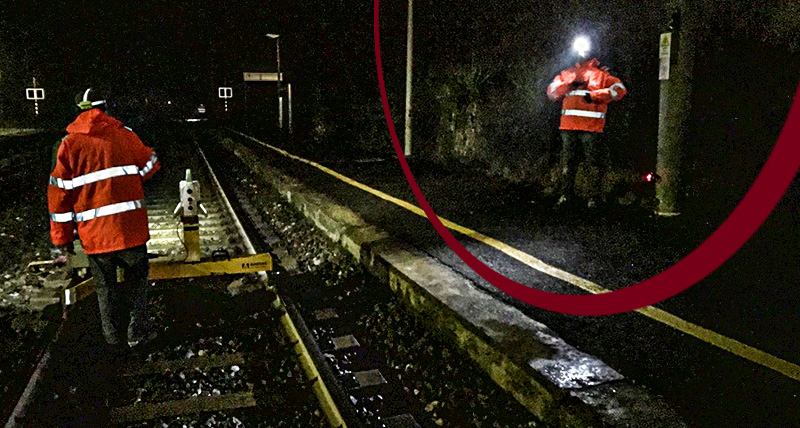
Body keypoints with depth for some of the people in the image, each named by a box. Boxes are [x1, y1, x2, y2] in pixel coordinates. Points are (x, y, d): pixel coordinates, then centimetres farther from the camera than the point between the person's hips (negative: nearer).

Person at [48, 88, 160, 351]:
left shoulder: (70, 143, 1)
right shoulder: (124, 134, 2)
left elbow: (59, 191, 1)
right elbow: (149, 166, 16)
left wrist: (62, 235, 7)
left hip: (93, 231, 1)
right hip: (130, 227, 0)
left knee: (106, 287, 14)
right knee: (135, 279, 15)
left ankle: (114, 339, 23)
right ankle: (137, 333, 15)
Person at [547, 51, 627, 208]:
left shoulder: (600, 74, 10)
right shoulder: (566, 74, 21)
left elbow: (619, 89, -1)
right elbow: (551, 91, 9)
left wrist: (594, 96, -10)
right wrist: (569, 85, -7)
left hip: (591, 126, -3)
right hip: (568, 125, 3)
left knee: (594, 162, -1)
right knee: (566, 161, 7)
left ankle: (595, 197, 7)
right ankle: (566, 194, 17)